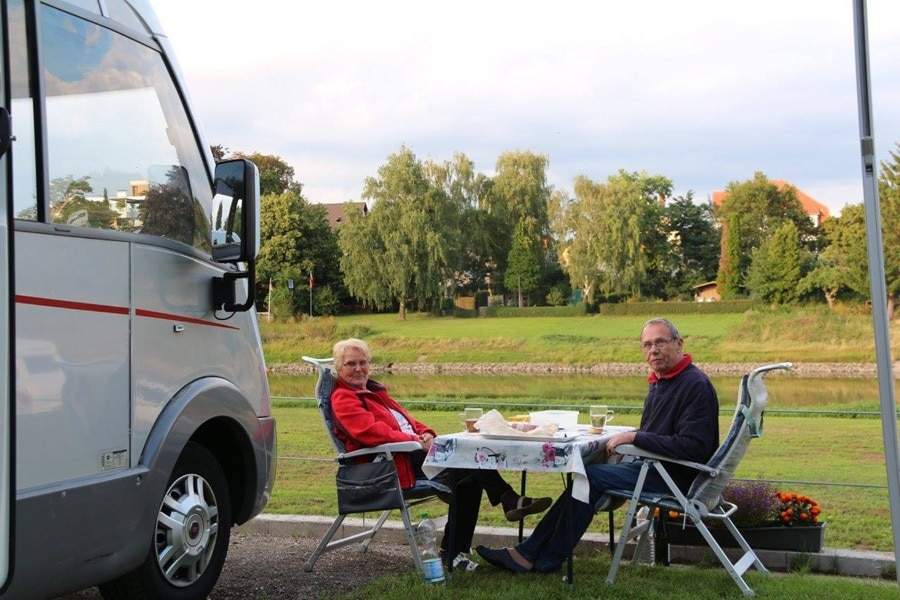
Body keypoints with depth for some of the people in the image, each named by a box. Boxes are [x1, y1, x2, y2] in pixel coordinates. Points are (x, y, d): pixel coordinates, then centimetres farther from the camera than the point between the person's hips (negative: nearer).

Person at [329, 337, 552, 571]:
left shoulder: (373, 391, 25)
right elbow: (370, 431, -20)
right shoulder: (342, 399, -5)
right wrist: (417, 441, -22)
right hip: (391, 464, -9)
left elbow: (404, 418, 24)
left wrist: (425, 433, 1)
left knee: (471, 477, -9)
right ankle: (510, 501, -7)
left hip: (410, 452, 9)